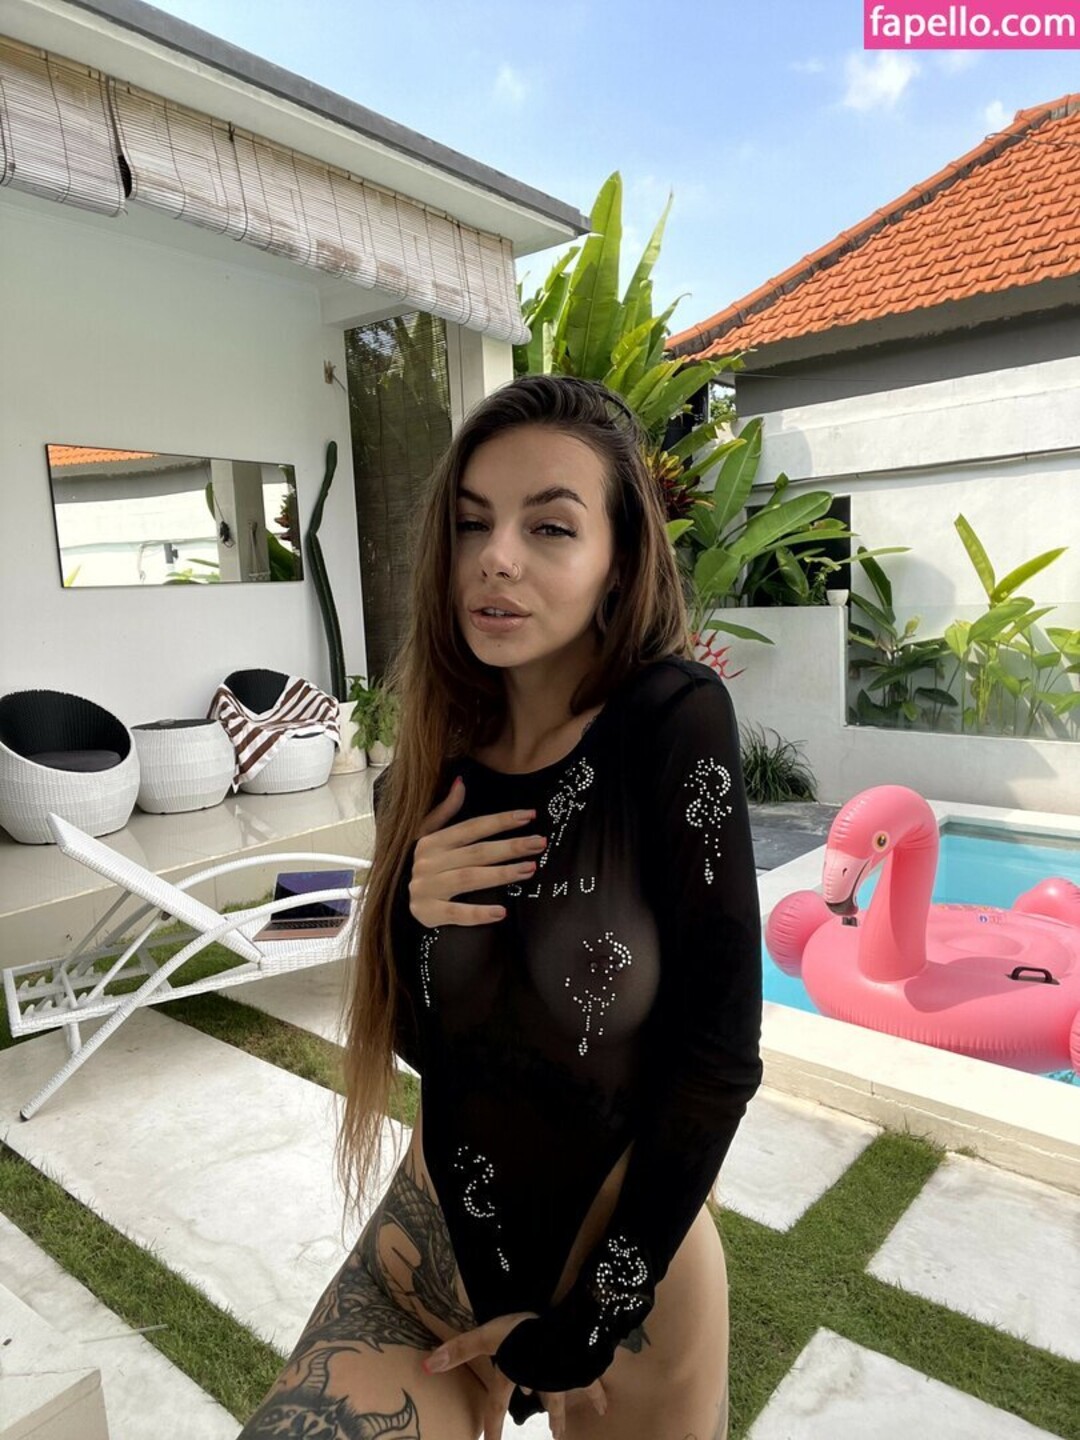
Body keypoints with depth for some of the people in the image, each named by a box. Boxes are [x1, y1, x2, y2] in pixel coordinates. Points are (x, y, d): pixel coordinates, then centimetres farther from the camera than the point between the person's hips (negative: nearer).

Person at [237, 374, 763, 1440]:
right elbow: (412, 1036, 3)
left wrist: (583, 1327, -10)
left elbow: (718, 1052, -16)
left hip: (628, 1273, -2)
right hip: (434, 1235, 3)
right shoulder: (428, 770, -6)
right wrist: (412, 916, -18)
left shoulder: (676, 725, -19)